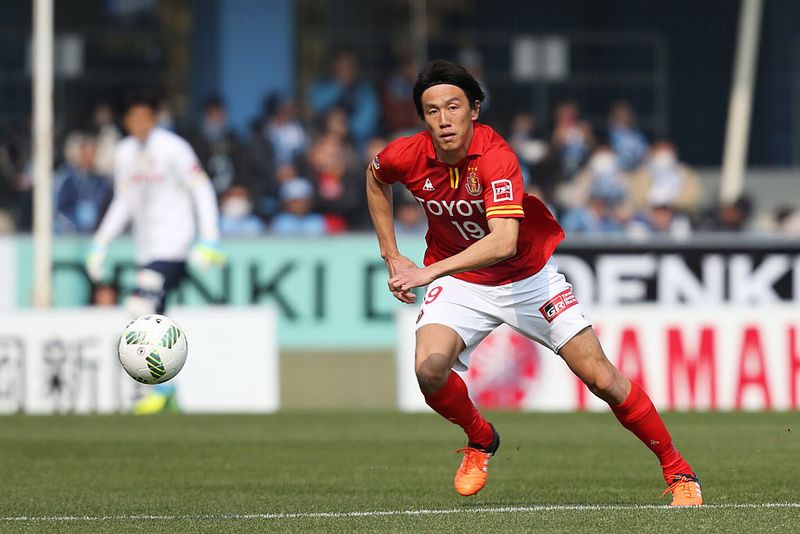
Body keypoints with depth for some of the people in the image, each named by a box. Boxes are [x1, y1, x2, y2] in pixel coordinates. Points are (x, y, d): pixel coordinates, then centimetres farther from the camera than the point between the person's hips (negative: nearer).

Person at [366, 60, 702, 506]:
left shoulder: (495, 156, -30)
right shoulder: (407, 156, -16)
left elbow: (504, 241, -43)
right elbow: (376, 179, 10)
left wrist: (430, 271, -51)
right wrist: (391, 256, 5)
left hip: (528, 277, -3)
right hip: (459, 283, 3)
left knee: (601, 377, -5)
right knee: (430, 370, -24)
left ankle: (678, 471, 12)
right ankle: (481, 440, 8)